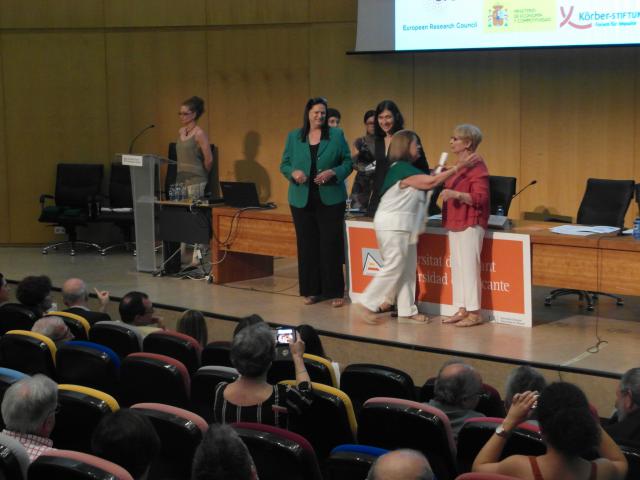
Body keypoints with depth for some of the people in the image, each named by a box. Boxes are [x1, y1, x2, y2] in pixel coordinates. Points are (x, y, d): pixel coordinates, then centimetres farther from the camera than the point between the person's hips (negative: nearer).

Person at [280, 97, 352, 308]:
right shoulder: (294, 137, 8)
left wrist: (333, 173, -15)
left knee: (331, 245, -2)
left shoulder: (336, 135, 3)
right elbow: (284, 164, 10)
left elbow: (348, 162, 3)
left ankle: (335, 292, 4)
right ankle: (311, 291, 15)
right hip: (302, 200, 2)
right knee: (307, 245, 6)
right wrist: (293, 173, -12)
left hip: (330, 199, -2)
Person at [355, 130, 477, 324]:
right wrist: (457, 168, -18)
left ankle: (407, 311, 13)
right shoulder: (402, 169, -16)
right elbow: (430, 182, -20)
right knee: (394, 267, -7)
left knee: (408, 268, 9)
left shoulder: (406, 168, 15)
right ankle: (369, 305, 3)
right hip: (393, 225, -10)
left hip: (402, 226, 10)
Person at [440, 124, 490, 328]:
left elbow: (480, 198, -20)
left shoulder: (476, 166, -13)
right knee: (457, 267, 10)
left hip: (470, 223, -10)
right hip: (455, 223, 10)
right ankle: (462, 310, 15)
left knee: (469, 267, -7)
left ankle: (474, 313, -2)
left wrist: (456, 194, -32)